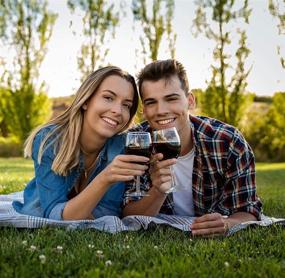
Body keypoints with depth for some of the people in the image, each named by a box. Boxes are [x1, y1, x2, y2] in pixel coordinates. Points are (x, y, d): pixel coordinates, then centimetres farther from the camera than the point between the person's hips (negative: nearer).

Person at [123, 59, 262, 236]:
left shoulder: (229, 142, -18)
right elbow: (129, 217, -16)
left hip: (218, 241, 1)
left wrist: (226, 224, -34)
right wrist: (158, 193, -36)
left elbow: (248, 211, -12)